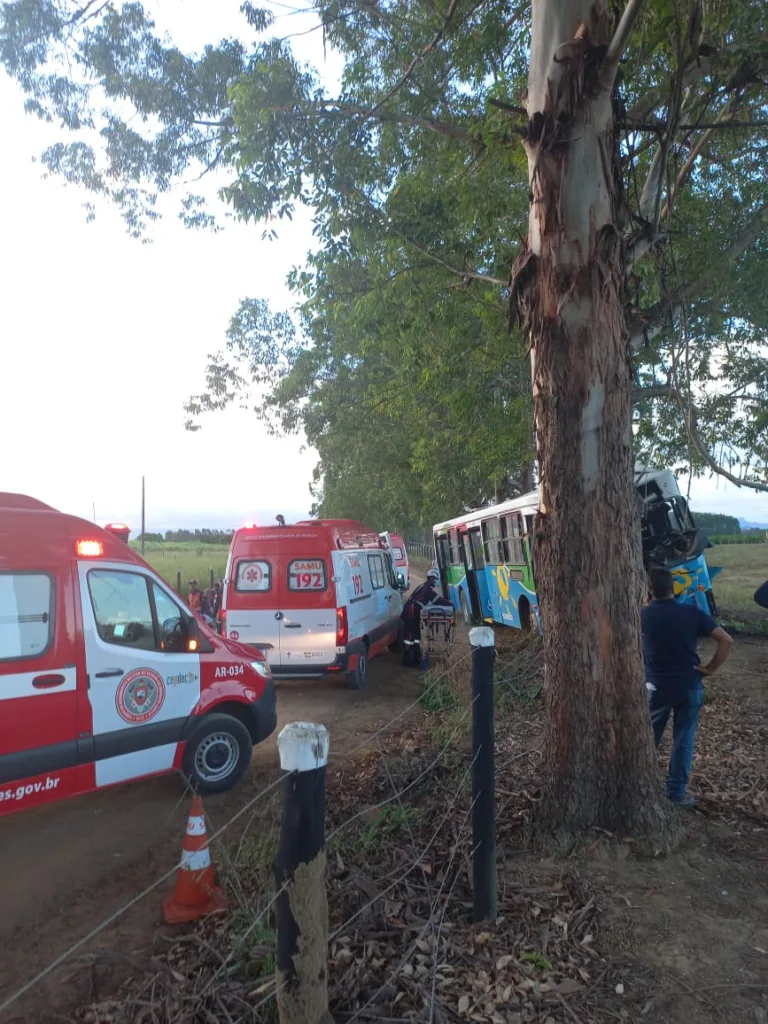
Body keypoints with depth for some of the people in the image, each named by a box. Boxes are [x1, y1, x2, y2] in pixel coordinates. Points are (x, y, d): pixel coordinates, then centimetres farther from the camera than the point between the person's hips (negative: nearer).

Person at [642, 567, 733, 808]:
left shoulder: (642, 615, -7)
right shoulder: (692, 612, -7)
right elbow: (726, 640, -7)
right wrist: (711, 668, -1)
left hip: (655, 686, 0)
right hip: (689, 686, 0)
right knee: (684, 740, 11)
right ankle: (677, 792, 17)